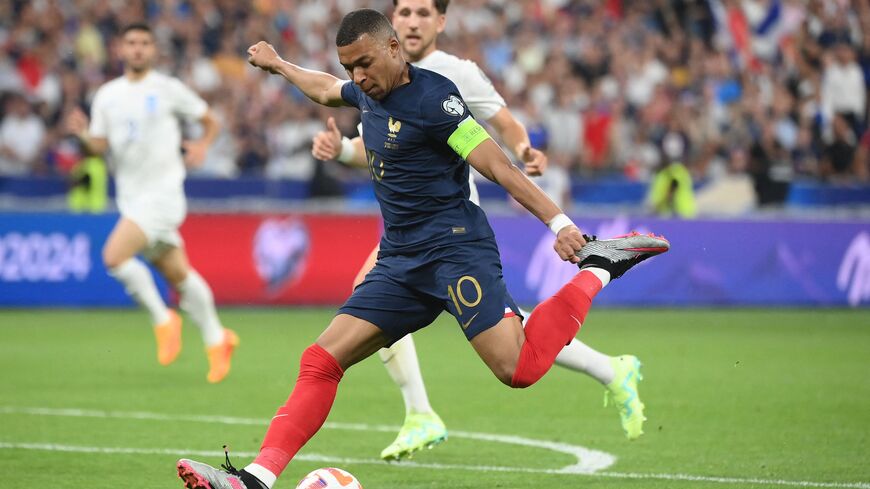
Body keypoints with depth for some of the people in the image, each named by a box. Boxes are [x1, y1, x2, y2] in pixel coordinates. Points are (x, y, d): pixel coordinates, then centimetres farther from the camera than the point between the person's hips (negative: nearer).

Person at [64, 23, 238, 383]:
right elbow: (100, 146, 8)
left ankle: (162, 319, -5)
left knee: (114, 256, -22)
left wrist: (202, 146, -13)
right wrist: (83, 134, -13)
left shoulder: (168, 89, -2)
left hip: (162, 192, -5)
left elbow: (210, 121, 7)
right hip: (130, 196, 5)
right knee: (177, 273, 10)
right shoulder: (107, 95, 10)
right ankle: (217, 339, 25)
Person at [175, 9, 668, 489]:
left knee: (518, 368, -25)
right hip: (401, 260, 8)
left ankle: (598, 267, -5)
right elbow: (326, 90, 39)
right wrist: (278, 65, 53)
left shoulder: (432, 97, -13)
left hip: (454, 247, -8)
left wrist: (559, 222, -25)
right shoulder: (368, 92, 13)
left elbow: (498, 166, -17)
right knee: (320, 362, -3)